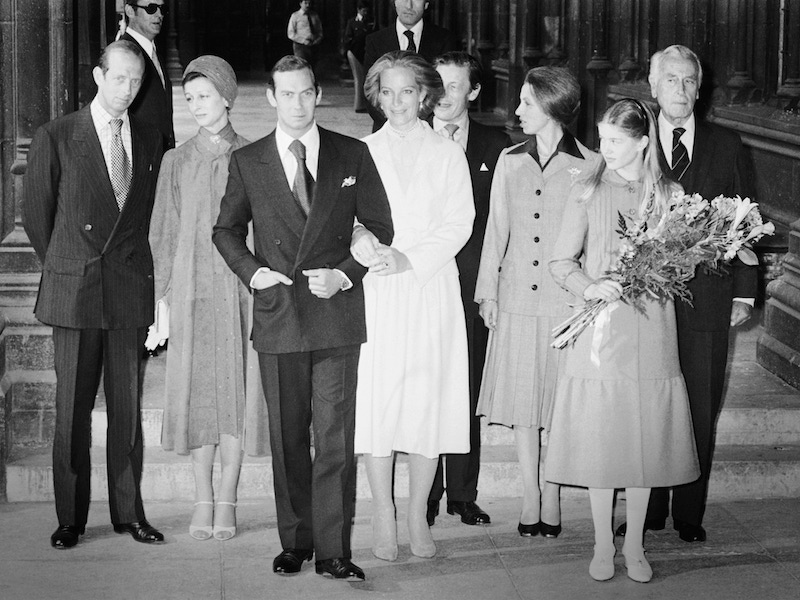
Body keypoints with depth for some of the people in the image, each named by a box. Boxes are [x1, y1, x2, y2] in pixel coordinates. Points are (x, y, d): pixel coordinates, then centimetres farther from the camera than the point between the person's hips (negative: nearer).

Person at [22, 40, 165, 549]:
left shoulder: (151, 142, 9)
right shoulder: (55, 138, 0)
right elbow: (36, 215, 7)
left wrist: (135, 268, 12)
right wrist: (64, 269, 11)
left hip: (131, 292, 2)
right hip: (74, 292, -2)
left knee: (128, 407, 5)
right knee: (73, 408, 1)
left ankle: (129, 512, 14)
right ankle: (71, 518, 9)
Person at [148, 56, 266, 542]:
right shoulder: (177, 161, 8)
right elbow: (163, 234, 9)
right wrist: (164, 297, 2)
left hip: (241, 287, -1)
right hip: (191, 287, 1)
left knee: (236, 390, -1)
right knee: (197, 393, 2)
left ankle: (227, 502, 6)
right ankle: (203, 502, 10)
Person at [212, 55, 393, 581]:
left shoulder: (353, 155, 5)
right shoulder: (247, 162, 7)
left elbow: (381, 228, 9)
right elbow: (226, 230, 17)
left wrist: (346, 275, -5)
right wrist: (251, 272, 0)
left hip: (338, 317, -1)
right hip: (277, 316, 1)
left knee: (336, 438, -5)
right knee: (287, 439, 8)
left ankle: (334, 552, -1)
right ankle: (295, 543, 19)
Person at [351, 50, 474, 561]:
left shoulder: (448, 155, 9)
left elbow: (459, 225, 1)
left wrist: (410, 259, -12)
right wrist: (364, 243, -17)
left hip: (431, 289, 0)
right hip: (375, 294, 0)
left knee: (429, 398, -2)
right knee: (377, 398, -5)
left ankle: (418, 517, 7)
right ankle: (383, 519, 3)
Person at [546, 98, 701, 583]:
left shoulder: (670, 195, 4)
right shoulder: (588, 193, 2)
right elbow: (562, 261, 2)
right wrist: (588, 286, -17)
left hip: (650, 330, 1)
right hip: (599, 329, -1)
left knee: (644, 439, 4)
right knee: (599, 437, 2)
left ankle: (635, 544, 17)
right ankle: (603, 544, 15)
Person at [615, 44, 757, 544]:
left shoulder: (727, 147, 7)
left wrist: (744, 292, 2)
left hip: (707, 297, 1)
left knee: (700, 412, 5)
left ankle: (690, 514, 16)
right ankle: (647, 511, 16)